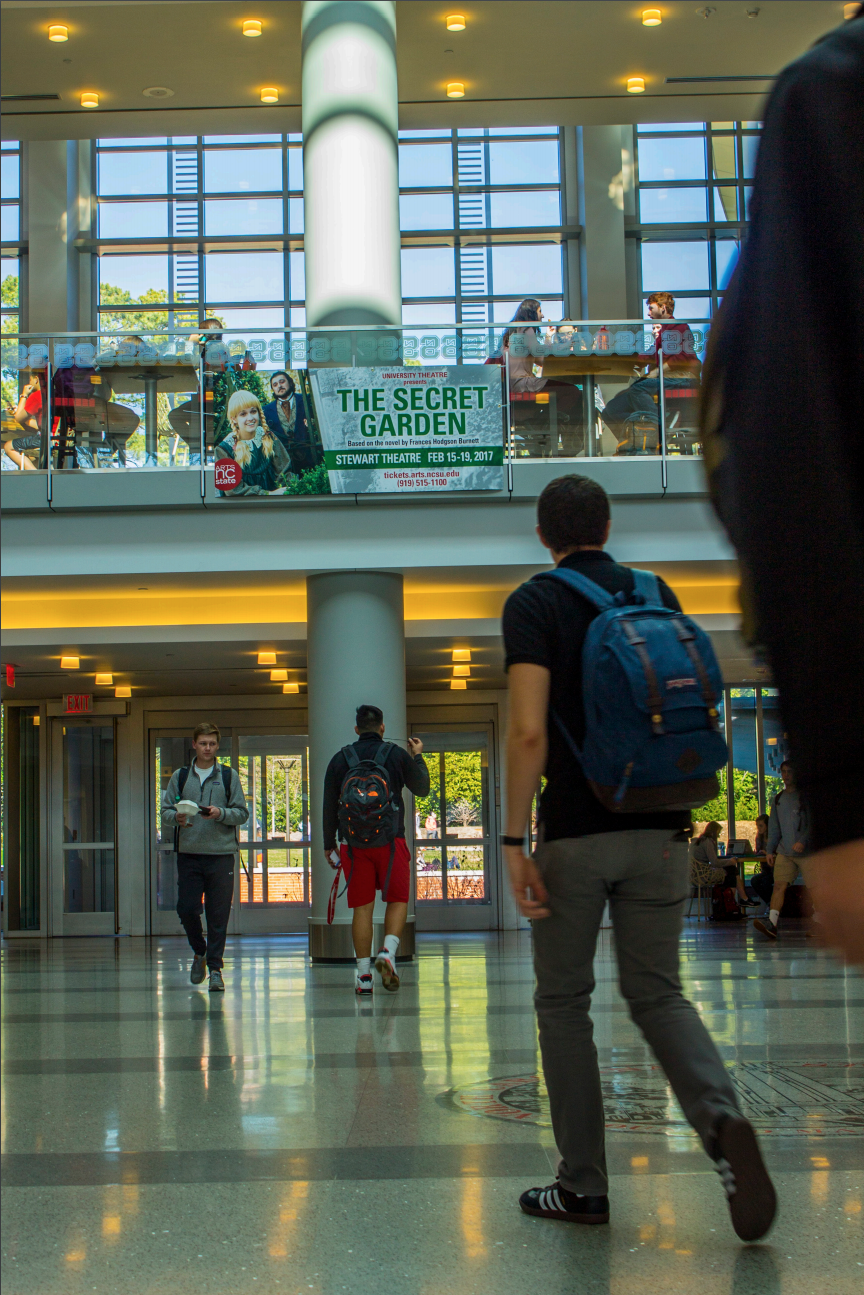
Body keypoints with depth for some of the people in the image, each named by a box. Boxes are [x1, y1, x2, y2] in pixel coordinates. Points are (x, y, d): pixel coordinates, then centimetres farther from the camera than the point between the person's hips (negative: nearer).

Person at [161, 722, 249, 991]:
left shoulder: (228, 776, 8)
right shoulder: (180, 776, 11)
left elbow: (242, 813, 4)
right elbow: (165, 811, 8)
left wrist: (221, 813, -14)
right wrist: (177, 817, -13)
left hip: (221, 854, -1)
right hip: (189, 853, 1)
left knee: (218, 914, -2)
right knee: (186, 909, -2)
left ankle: (215, 968, 5)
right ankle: (200, 952, 24)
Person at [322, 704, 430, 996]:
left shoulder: (340, 759, 6)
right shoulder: (397, 755, 2)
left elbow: (329, 806, 7)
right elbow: (422, 789, 14)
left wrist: (329, 844, 16)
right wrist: (418, 757, 29)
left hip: (353, 841, 2)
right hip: (391, 840, -2)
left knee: (362, 907, 4)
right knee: (397, 900, 10)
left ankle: (363, 975, 4)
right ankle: (388, 952, -13)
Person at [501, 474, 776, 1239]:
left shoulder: (534, 605, -5)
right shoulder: (657, 595, 9)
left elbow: (530, 731, -15)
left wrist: (514, 840, -13)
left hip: (575, 833, -4)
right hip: (657, 830, 4)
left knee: (564, 1003, 9)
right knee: (658, 995, 10)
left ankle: (584, 1186, 13)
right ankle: (724, 1124, -16)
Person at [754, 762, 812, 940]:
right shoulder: (778, 799, 14)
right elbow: (774, 827, 19)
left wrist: (803, 841, -20)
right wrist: (769, 850, 13)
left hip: (807, 851, -4)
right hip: (785, 852, 4)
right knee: (779, 885, -11)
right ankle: (772, 923, -22)